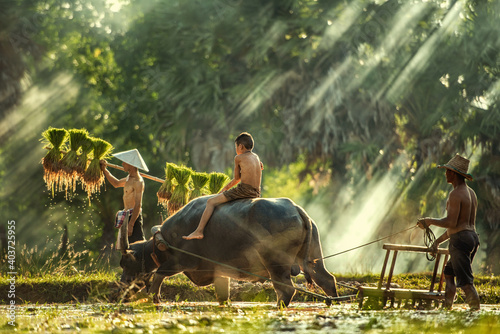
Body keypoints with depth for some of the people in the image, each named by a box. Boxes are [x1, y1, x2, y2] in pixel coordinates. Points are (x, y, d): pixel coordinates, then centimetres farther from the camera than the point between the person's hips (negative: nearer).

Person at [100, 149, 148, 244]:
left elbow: (138, 205, -22)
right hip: (127, 217, 10)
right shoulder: (129, 178, 15)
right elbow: (116, 183, 35)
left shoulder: (138, 182, -16)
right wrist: (104, 170, 27)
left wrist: (131, 224, -26)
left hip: (134, 217, -10)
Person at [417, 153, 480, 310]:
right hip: (472, 237, 10)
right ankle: (446, 309, 18)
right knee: (448, 274, 19)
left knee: (465, 281, -10)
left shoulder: (455, 194, -13)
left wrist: (430, 221, -7)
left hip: (460, 239, -10)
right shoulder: (471, 193, 18)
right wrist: (439, 240, 27)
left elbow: (451, 223, -22)